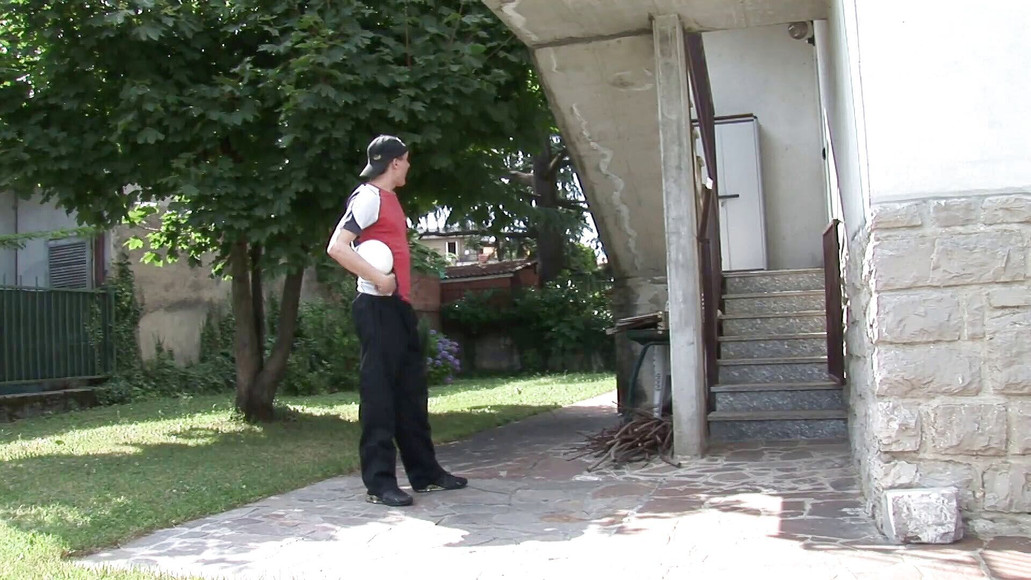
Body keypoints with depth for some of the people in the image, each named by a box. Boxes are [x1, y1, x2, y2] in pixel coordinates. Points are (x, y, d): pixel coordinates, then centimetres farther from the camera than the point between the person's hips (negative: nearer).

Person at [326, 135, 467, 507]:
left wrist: (400, 284, 10)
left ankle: (425, 472, 22)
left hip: (398, 307, 10)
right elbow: (336, 247, -19)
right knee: (378, 393, -7)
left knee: (411, 389, 13)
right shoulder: (368, 197, -9)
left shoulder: (389, 198, 19)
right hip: (378, 307, -10)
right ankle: (379, 483, -2)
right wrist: (378, 278, -23)